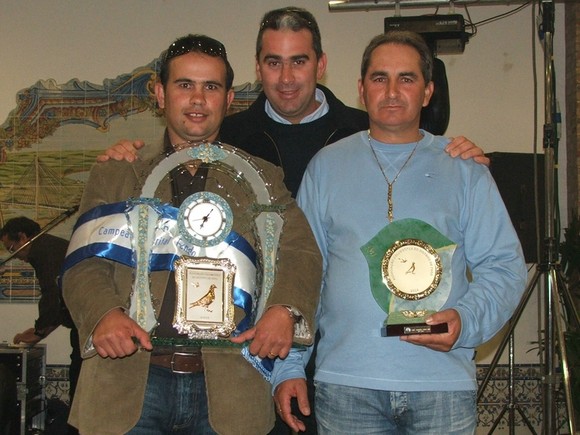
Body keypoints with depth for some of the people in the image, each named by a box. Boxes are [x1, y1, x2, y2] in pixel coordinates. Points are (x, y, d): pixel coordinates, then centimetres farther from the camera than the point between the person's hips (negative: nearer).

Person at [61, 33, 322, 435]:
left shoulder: (262, 179, 15)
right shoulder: (113, 178, 14)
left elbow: (298, 251, 4)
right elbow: (85, 264, 5)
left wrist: (285, 309, -17)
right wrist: (104, 314, -17)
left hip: (227, 388, 0)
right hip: (130, 383, 0)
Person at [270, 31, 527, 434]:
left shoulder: (465, 169, 9)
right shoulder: (326, 166, 10)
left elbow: (505, 266, 5)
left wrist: (465, 321, -14)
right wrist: (288, 367, 2)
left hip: (443, 385, 0)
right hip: (345, 384, 0)